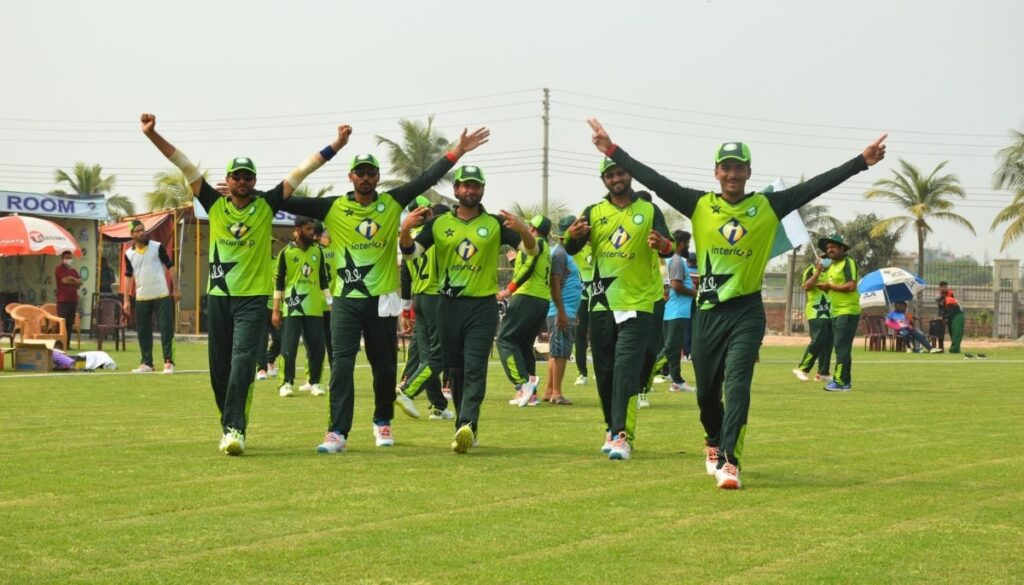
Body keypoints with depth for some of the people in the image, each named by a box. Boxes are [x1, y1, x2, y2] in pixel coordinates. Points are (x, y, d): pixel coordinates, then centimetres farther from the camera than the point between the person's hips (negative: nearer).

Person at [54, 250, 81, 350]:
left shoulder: (73, 271, 21)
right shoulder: (60, 269, -1)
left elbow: (80, 282, 8)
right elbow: (65, 280, -16)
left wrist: (71, 278, -9)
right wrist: (74, 282, -1)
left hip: (73, 300, 7)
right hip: (63, 300, -7)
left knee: (70, 324, 6)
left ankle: (67, 344, 9)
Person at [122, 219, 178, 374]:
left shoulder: (157, 247, -2)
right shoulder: (129, 254, 5)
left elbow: (170, 267, 2)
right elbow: (128, 277, 10)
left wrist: (175, 289, -2)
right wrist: (126, 300, 6)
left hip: (162, 296, -3)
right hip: (141, 298, 3)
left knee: (166, 328, -5)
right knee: (143, 331, 6)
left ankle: (168, 362, -1)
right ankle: (146, 363, 15)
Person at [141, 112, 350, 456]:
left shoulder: (266, 205, 1)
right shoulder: (215, 204, 4)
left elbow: (302, 171, 0)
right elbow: (184, 165, 1)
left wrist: (337, 145, -3)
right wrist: (152, 135, -3)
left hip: (254, 298, -3)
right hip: (218, 297, 3)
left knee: (242, 363, -15)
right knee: (220, 369, 7)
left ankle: (234, 430, -21)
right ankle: (230, 426, 21)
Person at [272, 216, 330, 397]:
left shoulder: (318, 251, 8)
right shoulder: (286, 252, -1)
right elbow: (279, 282, 1)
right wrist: (275, 310, -3)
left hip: (314, 308, 3)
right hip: (292, 308, -3)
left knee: (317, 346, 1)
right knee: (289, 347, -3)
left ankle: (314, 382, 11)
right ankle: (287, 383, 6)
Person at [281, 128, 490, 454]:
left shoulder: (392, 204, 2)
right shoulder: (333, 208, -1)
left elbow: (427, 180, 1)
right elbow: (289, 203, -5)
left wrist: (457, 152, -5)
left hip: (383, 299, 2)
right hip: (346, 300, -1)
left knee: (385, 366, 11)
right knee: (341, 364, -10)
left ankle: (382, 423, 31)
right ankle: (337, 433, -12)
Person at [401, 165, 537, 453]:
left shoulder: (495, 224, 4)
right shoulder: (439, 223, 8)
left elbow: (532, 250, -1)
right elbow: (411, 253, 2)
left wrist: (523, 230, -23)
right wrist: (405, 231, -20)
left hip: (482, 307, -3)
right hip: (448, 306, 3)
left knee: (475, 370, -14)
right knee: (456, 371, 8)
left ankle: (466, 426, -25)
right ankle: (466, 427, 17)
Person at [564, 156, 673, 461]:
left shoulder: (649, 211, 2)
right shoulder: (593, 213, 7)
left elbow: (667, 247, -11)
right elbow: (572, 250, -5)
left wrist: (662, 244, -36)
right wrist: (572, 237, -30)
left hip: (637, 304, -3)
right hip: (602, 304, 3)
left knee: (626, 370, -13)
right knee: (605, 371, 8)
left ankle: (623, 436, -17)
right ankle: (612, 428, 24)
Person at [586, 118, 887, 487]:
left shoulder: (768, 207, 0)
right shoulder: (700, 205, 2)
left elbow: (818, 185, -4)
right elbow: (654, 181, 0)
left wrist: (862, 161, -10)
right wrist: (613, 152, -4)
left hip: (747, 312, -2)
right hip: (708, 312, 2)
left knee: (737, 384, -15)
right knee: (707, 389, 12)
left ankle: (728, 462, -18)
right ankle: (714, 443, 40)